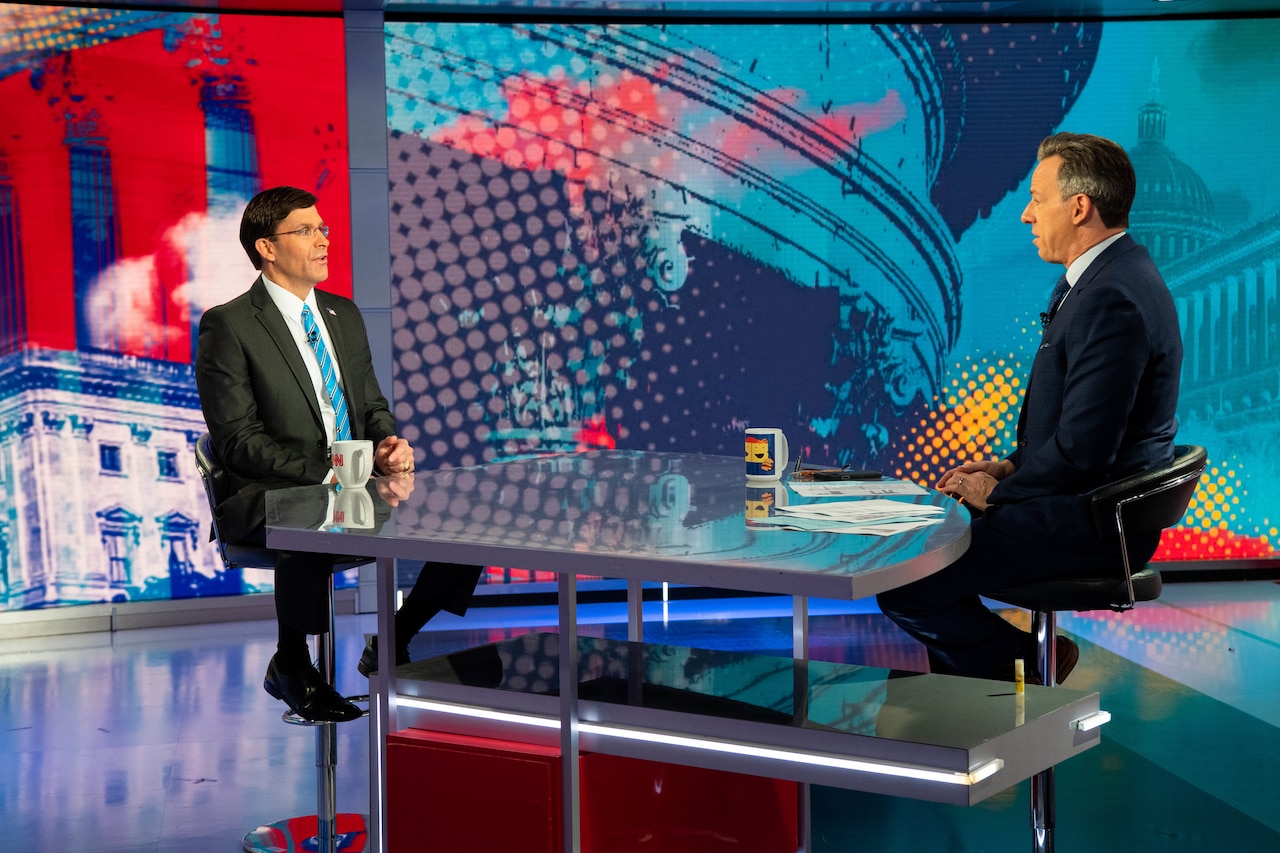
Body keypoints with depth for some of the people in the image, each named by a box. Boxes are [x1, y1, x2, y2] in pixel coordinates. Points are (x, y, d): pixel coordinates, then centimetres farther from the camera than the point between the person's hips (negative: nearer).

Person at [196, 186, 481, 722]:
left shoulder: (344, 316, 16)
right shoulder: (227, 326, -5)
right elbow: (239, 440, -11)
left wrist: (386, 447, -4)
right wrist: (324, 472, -21)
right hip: (270, 497, -7)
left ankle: (392, 644, 6)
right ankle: (290, 667, -15)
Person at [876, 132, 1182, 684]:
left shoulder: (1113, 298, -23)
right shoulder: (1111, 276, 13)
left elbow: (1083, 447, -25)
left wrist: (996, 493, -11)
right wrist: (1009, 466, 8)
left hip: (1088, 524, -11)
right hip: (1084, 501, 11)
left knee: (899, 584, -16)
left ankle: (1022, 662, 4)